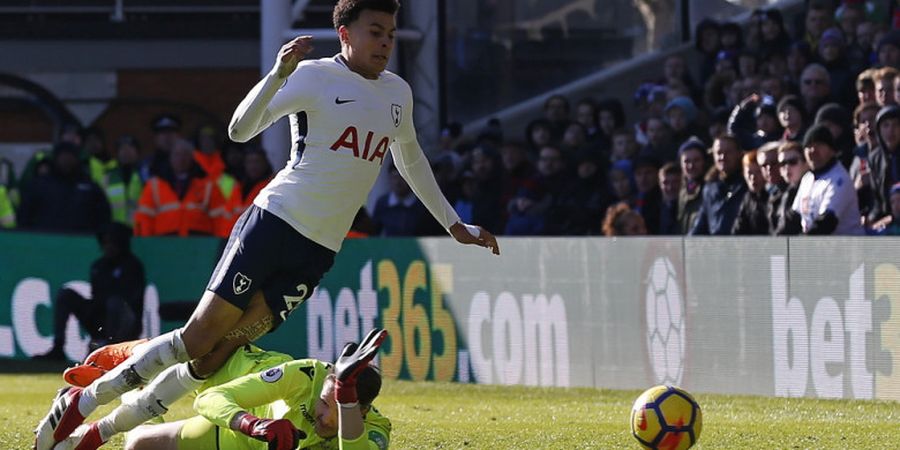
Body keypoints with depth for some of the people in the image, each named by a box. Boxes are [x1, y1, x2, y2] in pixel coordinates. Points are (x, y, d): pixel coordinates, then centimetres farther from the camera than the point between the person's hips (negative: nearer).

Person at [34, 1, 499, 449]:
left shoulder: (398, 94, 13)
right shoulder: (316, 76, -7)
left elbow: (411, 160, 32)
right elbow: (240, 130, -16)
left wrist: (453, 224, 36)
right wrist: (279, 74, -31)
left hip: (317, 253, 5)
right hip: (273, 222, -5)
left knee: (215, 357, -4)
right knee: (198, 337, -11)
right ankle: (84, 399, 5)